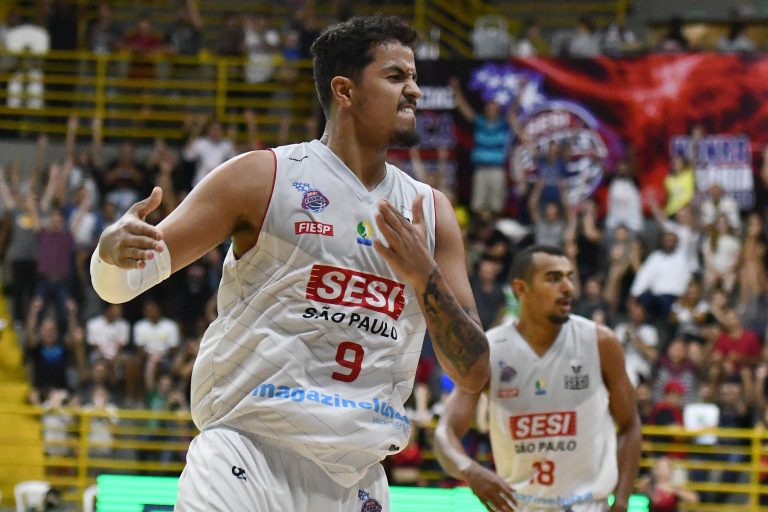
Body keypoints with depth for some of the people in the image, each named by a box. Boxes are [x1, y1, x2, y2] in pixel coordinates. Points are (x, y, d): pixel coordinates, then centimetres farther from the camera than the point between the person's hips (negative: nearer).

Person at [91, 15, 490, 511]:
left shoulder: (431, 211, 11)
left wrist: (424, 277, -8)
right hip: (249, 461, -4)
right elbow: (121, 281, -2)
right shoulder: (265, 177, -1)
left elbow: (473, 373, 8)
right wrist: (114, 247, -26)